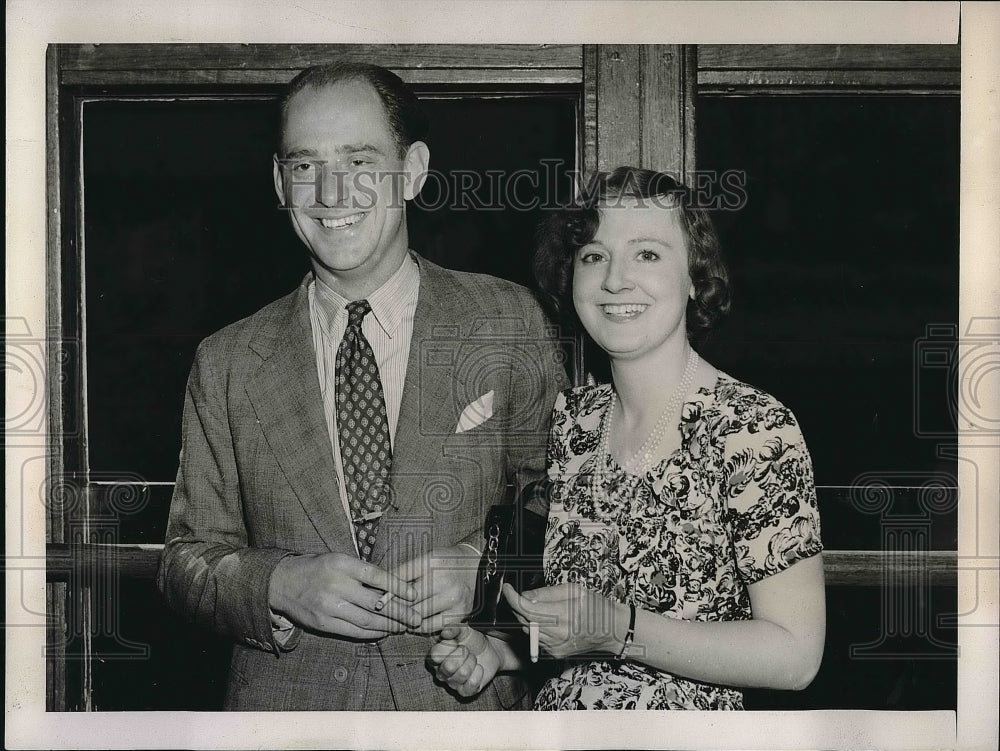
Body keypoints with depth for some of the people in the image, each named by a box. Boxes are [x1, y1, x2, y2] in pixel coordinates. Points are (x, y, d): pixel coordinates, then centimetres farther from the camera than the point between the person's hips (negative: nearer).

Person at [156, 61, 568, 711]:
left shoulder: (511, 323, -6)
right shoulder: (227, 364, -1)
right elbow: (187, 560, 2)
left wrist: (485, 564, -17)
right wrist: (280, 587, -17)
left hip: (467, 698, -1)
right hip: (288, 697, 1)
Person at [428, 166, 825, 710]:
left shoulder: (754, 431, -20)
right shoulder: (568, 419, -3)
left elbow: (795, 655, -21)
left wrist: (618, 629, -26)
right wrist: (497, 650, -10)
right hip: (556, 708, 5)